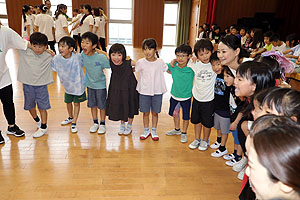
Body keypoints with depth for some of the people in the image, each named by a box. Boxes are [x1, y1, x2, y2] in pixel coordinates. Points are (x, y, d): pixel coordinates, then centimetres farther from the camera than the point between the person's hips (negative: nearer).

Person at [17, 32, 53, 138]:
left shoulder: (48, 56, -4)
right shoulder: (25, 52, -4)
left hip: (41, 85, -2)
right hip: (27, 85, 3)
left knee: (42, 107, 3)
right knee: (30, 106, 18)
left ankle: (43, 127, 18)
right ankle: (37, 120, 44)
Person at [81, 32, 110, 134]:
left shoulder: (101, 57, -26)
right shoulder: (83, 55, -13)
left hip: (100, 84, -4)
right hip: (89, 84, 4)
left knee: (101, 105, 9)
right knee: (92, 104, 16)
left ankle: (102, 124, 27)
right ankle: (95, 123, 34)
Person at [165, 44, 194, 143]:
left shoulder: (191, 68, -20)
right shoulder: (173, 66, -11)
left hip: (186, 97, -4)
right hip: (174, 95, 4)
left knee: (186, 116, 11)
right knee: (174, 113, 22)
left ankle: (184, 133, 34)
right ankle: (177, 129, 47)